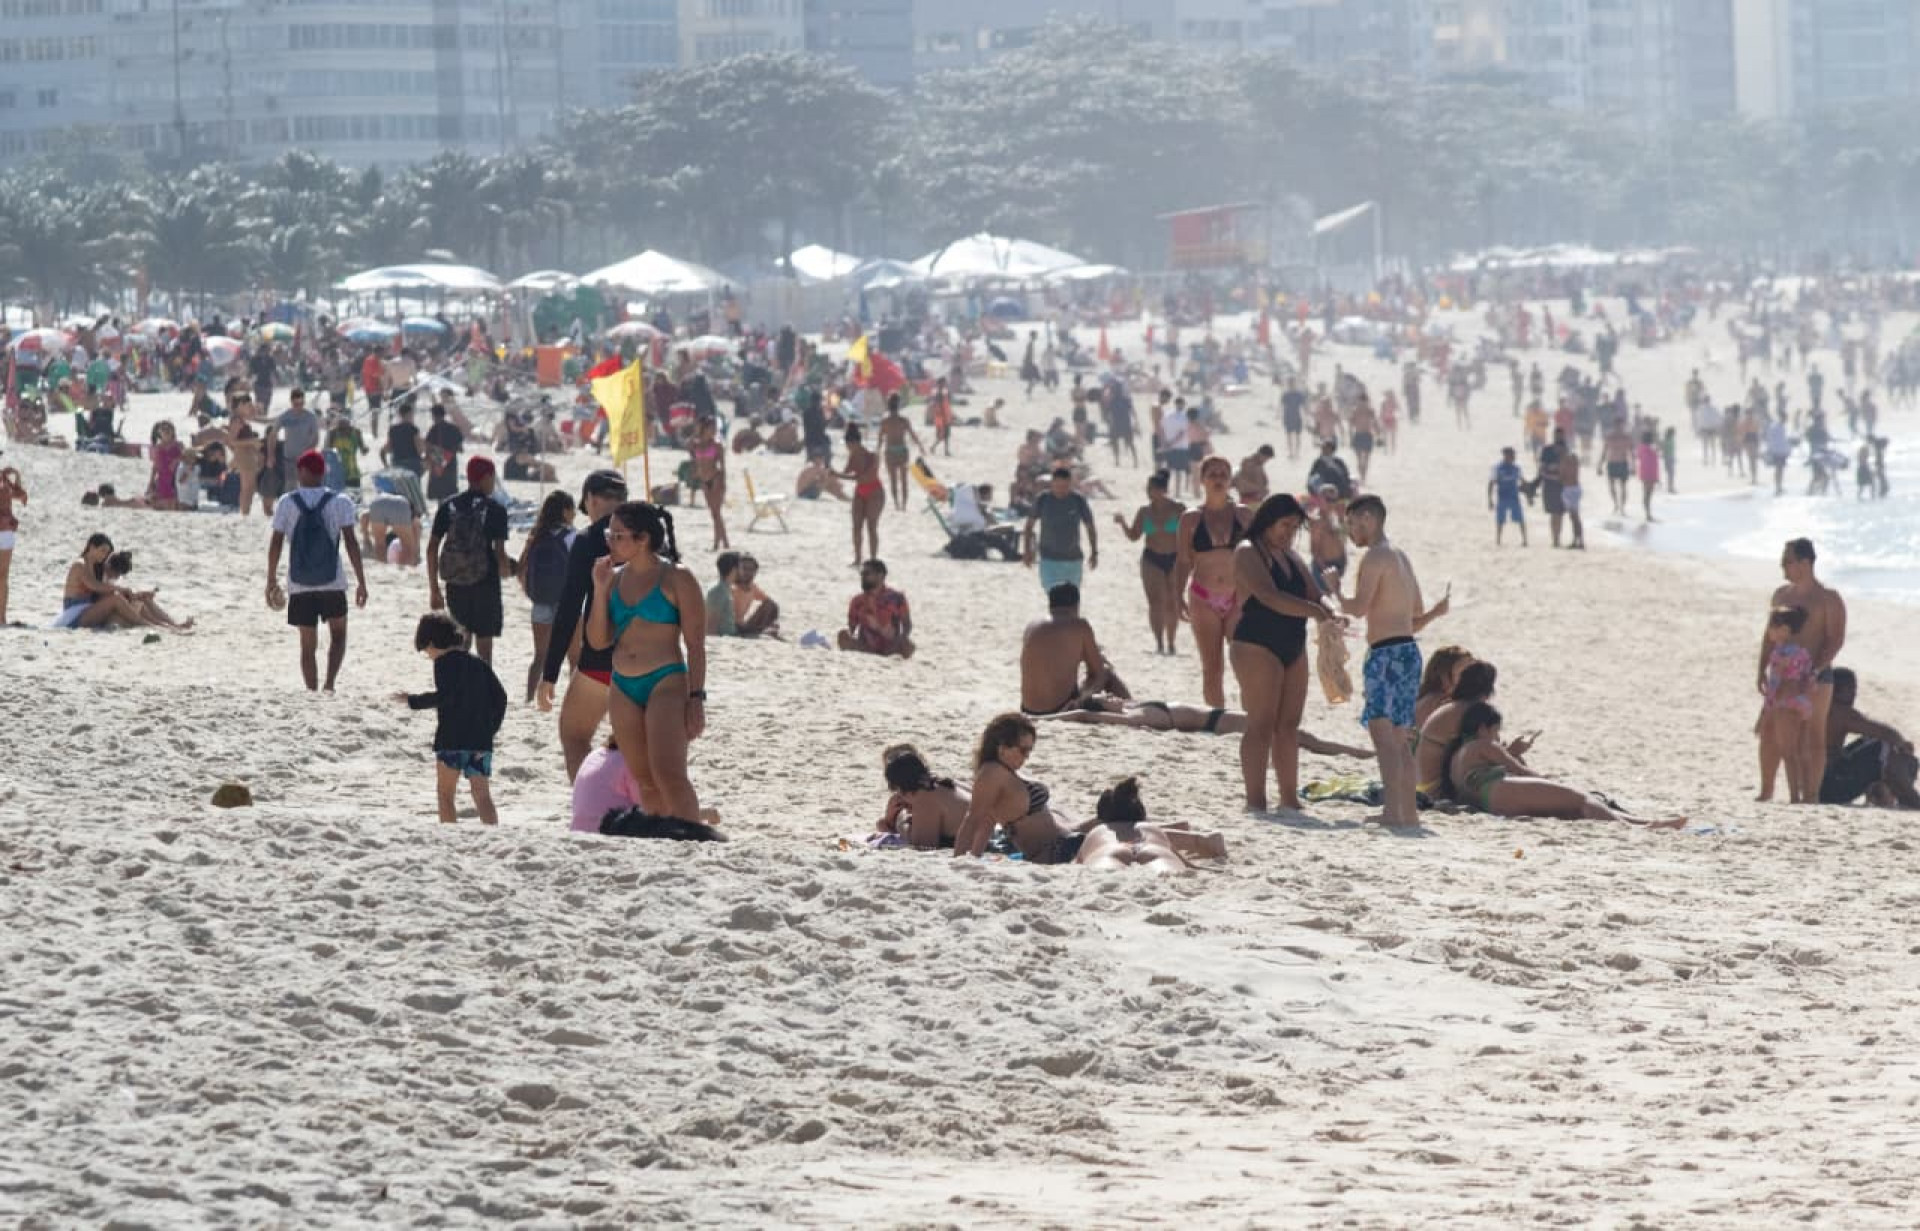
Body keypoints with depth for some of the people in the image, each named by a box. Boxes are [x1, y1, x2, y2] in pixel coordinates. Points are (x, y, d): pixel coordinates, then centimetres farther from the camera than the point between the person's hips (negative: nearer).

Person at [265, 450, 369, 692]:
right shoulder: (340, 503, -3)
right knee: (338, 633, 17)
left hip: (300, 586, 0)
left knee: (308, 644, 9)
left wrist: (271, 581, 8)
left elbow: (275, 544, -2)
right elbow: (351, 543, -8)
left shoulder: (287, 503, -2)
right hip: (332, 584, 0)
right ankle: (330, 683, -3)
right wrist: (361, 581, -3)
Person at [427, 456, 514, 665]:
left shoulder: (448, 507, 4)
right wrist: (506, 569, 10)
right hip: (485, 585, -4)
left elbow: (432, 548, 3)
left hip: (454, 585, 4)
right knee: (484, 647, 2)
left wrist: (434, 589, 10)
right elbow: (499, 552, -13)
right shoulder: (494, 510, -8)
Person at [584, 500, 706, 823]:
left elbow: (695, 645, -5)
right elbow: (598, 640, 11)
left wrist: (696, 698, -12)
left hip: (666, 684, -6)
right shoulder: (615, 578, 12)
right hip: (623, 688, 6)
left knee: (669, 776, -18)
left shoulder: (676, 580, -5)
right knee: (644, 781, 7)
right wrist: (600, 590, 0)